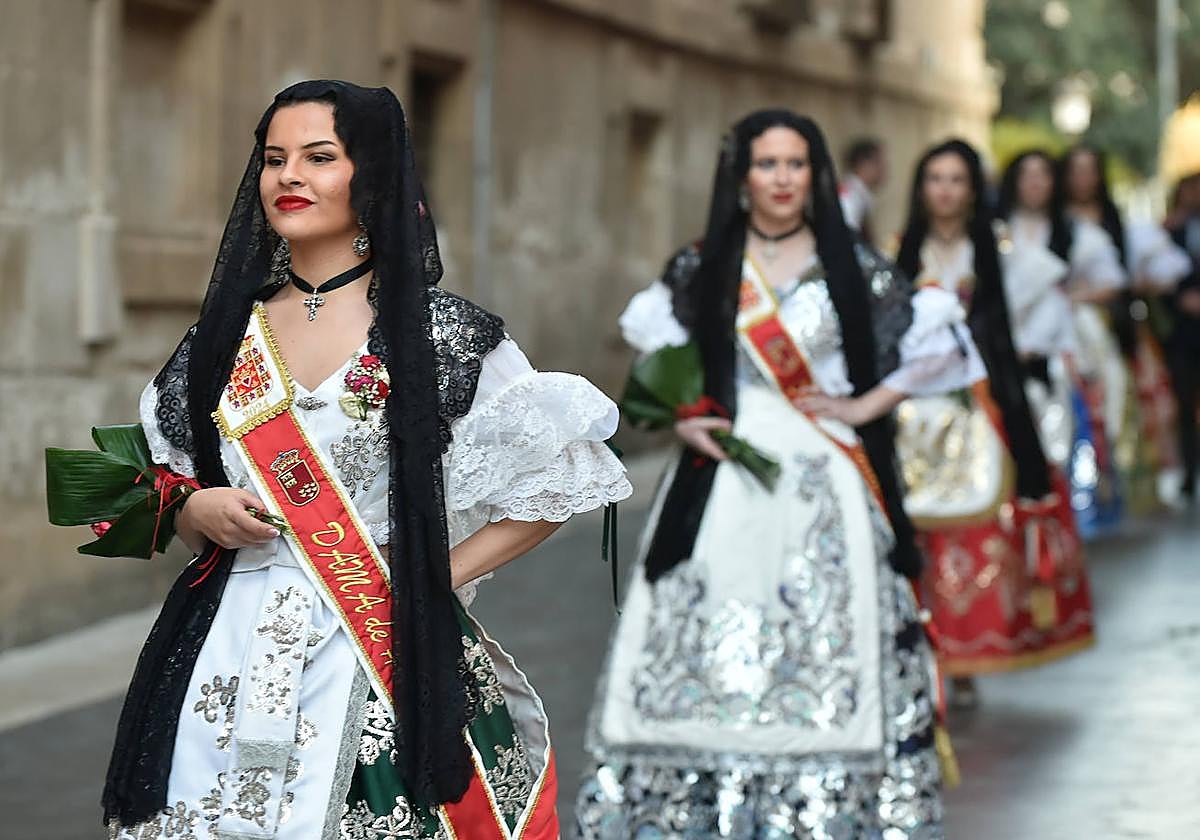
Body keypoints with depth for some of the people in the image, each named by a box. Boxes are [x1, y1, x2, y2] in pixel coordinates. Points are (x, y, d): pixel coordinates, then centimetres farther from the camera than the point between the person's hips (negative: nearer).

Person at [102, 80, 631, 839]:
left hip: (389, 661, -4)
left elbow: (557, 483, 0)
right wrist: (200, 511, -3)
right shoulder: (228, 333, 9)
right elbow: (170, 493, 19)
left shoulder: (442, 334, -4)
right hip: (230, 662, 4)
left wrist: (438, 576, -6)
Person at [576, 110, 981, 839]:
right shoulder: (700, 270, 8)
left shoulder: (851, 268, 4)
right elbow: (649, 355, 19)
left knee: (826, 648, -5)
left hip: (824, 486, -1)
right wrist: (681, 418, 2)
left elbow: (942, 351, 7)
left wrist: (866, 404, -2)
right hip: (725, 485, 1)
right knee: (712, 649, -3)